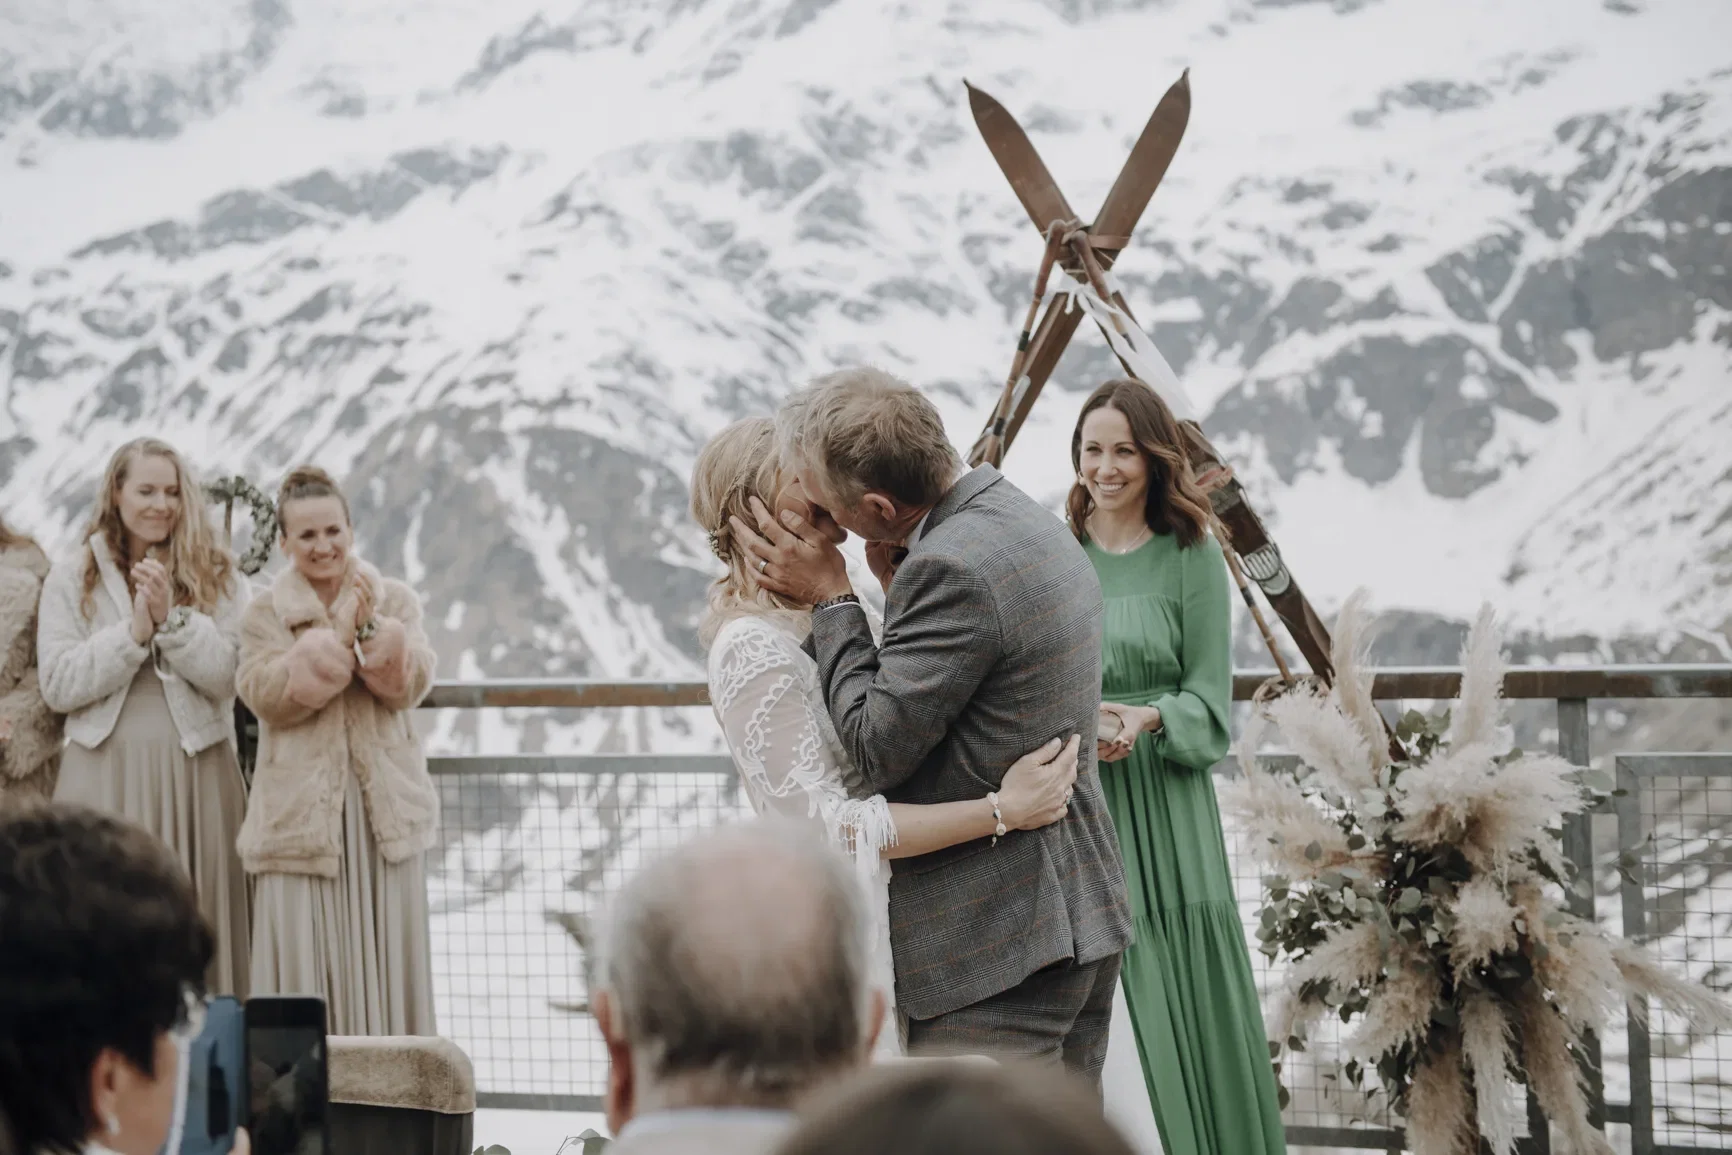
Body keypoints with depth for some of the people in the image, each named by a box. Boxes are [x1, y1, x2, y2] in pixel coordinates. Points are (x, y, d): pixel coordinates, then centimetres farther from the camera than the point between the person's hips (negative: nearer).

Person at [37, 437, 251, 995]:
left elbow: (226, 677, -2)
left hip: (197, 772, 1)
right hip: (106, 772, 0)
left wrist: (172, 619, -15)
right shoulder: (72, 577, 8)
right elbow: (57, 685, -2)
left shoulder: (217, 577, 10)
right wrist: (135, 631, -10)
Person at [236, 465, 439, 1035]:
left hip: (383, 807, 1)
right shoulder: (265, 613, 5)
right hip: (302, 808, -1)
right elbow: (263, 694, -10)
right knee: (306, 953, -4)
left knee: (384, 951, 3)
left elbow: (413, 684, -4)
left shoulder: (395, 601, 9)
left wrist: (371, 630, -19)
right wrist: (336, 638, -18)